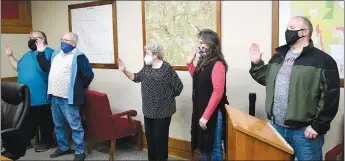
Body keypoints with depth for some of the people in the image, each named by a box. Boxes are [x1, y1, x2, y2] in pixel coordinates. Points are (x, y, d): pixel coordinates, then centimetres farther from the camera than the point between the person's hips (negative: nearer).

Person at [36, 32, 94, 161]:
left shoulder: (79, 57, -11)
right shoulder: (56, 54, 14)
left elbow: (88, 75, -13)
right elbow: (47, 68, 23)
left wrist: (79, 88, -2)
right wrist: (41, 54, 15)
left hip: (69, 98, -8)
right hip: (55, 97, 8)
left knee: (75, 126, -2)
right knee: (59, 125, 19)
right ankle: (63, 148, 34)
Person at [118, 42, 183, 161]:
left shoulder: (167, 68, -16)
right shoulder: (147, 67, 6)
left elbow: (178, 87, -13)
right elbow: (136, 77, 15)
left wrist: (168, 97, -1)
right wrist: (124, 71, 0)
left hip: (162, 111, -7)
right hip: (149, 109, 7)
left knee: (160, 137, 2)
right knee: (149, 136, 16)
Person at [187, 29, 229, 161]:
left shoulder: (217, 64, -17)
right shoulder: (203, 62, 9)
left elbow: (218, 92, -22)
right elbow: (197, 80, 23)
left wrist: (206, 116, -21)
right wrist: (190, 61, 11)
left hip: (213, 114, -8)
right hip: (201, 111, 8)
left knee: (214, 148, 6)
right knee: (203, 146, 19)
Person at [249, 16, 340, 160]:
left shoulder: (323, 60, -10)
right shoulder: (278, 57, 12)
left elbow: (330, 97, -13)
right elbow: (266, 79, 20)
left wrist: (317, 126, -14)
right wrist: (256, 64, 6)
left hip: (304, 130, -6)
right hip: (277, 126, 6)